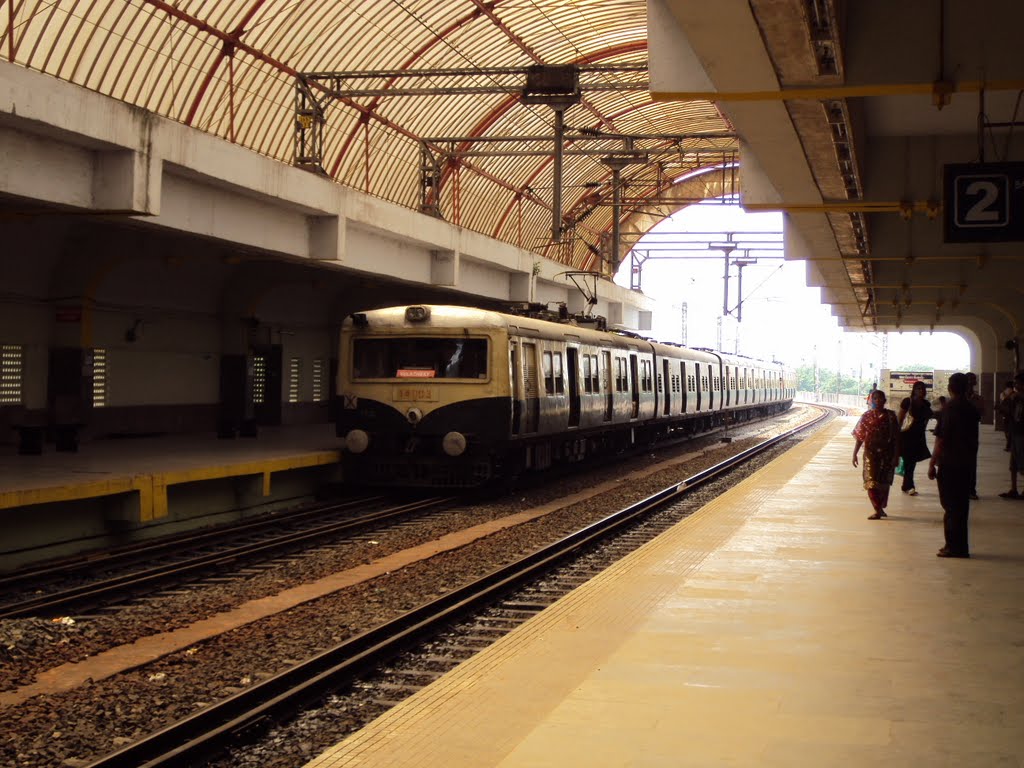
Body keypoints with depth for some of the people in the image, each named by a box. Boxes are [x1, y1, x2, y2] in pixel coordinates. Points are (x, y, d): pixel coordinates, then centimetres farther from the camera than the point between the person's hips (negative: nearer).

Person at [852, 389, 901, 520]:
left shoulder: (890, 416, -1)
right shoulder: (867, 416, 2)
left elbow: (896, 437, -1)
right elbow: (860, 436, 4)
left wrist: (896, 455, -6)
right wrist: (855, 454, 0)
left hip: (887, 453, 0)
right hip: (871, 453, 0)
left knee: (884, 482, 7)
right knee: (871, 481, -7)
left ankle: (881, 508, 24)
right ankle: (878, 510, -2)